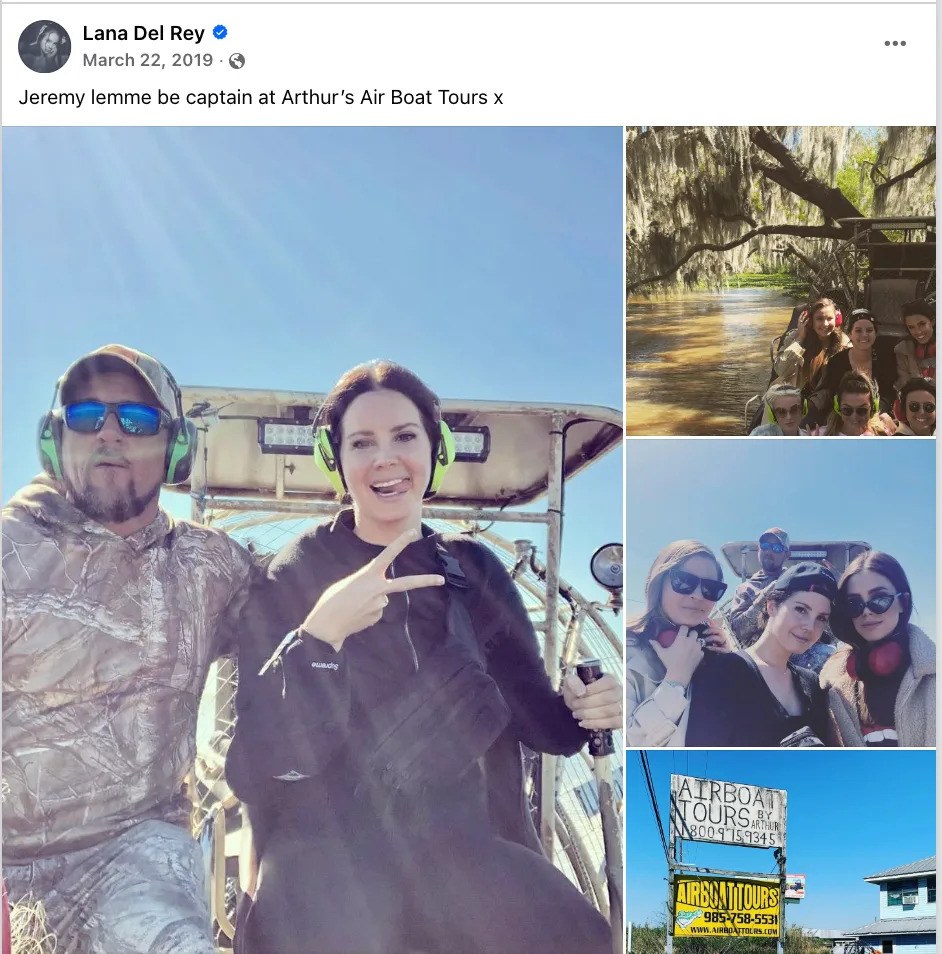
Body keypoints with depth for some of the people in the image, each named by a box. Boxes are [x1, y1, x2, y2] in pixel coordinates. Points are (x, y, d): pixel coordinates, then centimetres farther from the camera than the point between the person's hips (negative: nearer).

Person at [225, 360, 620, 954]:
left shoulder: (475, 571, 8)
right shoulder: (293, 580, -1)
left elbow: (528, 709, 14)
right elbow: (258, 762, -9)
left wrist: (583, 708, -9)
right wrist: (322, 634, -23)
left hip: (463, 841, 3)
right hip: (331, 844, -2)